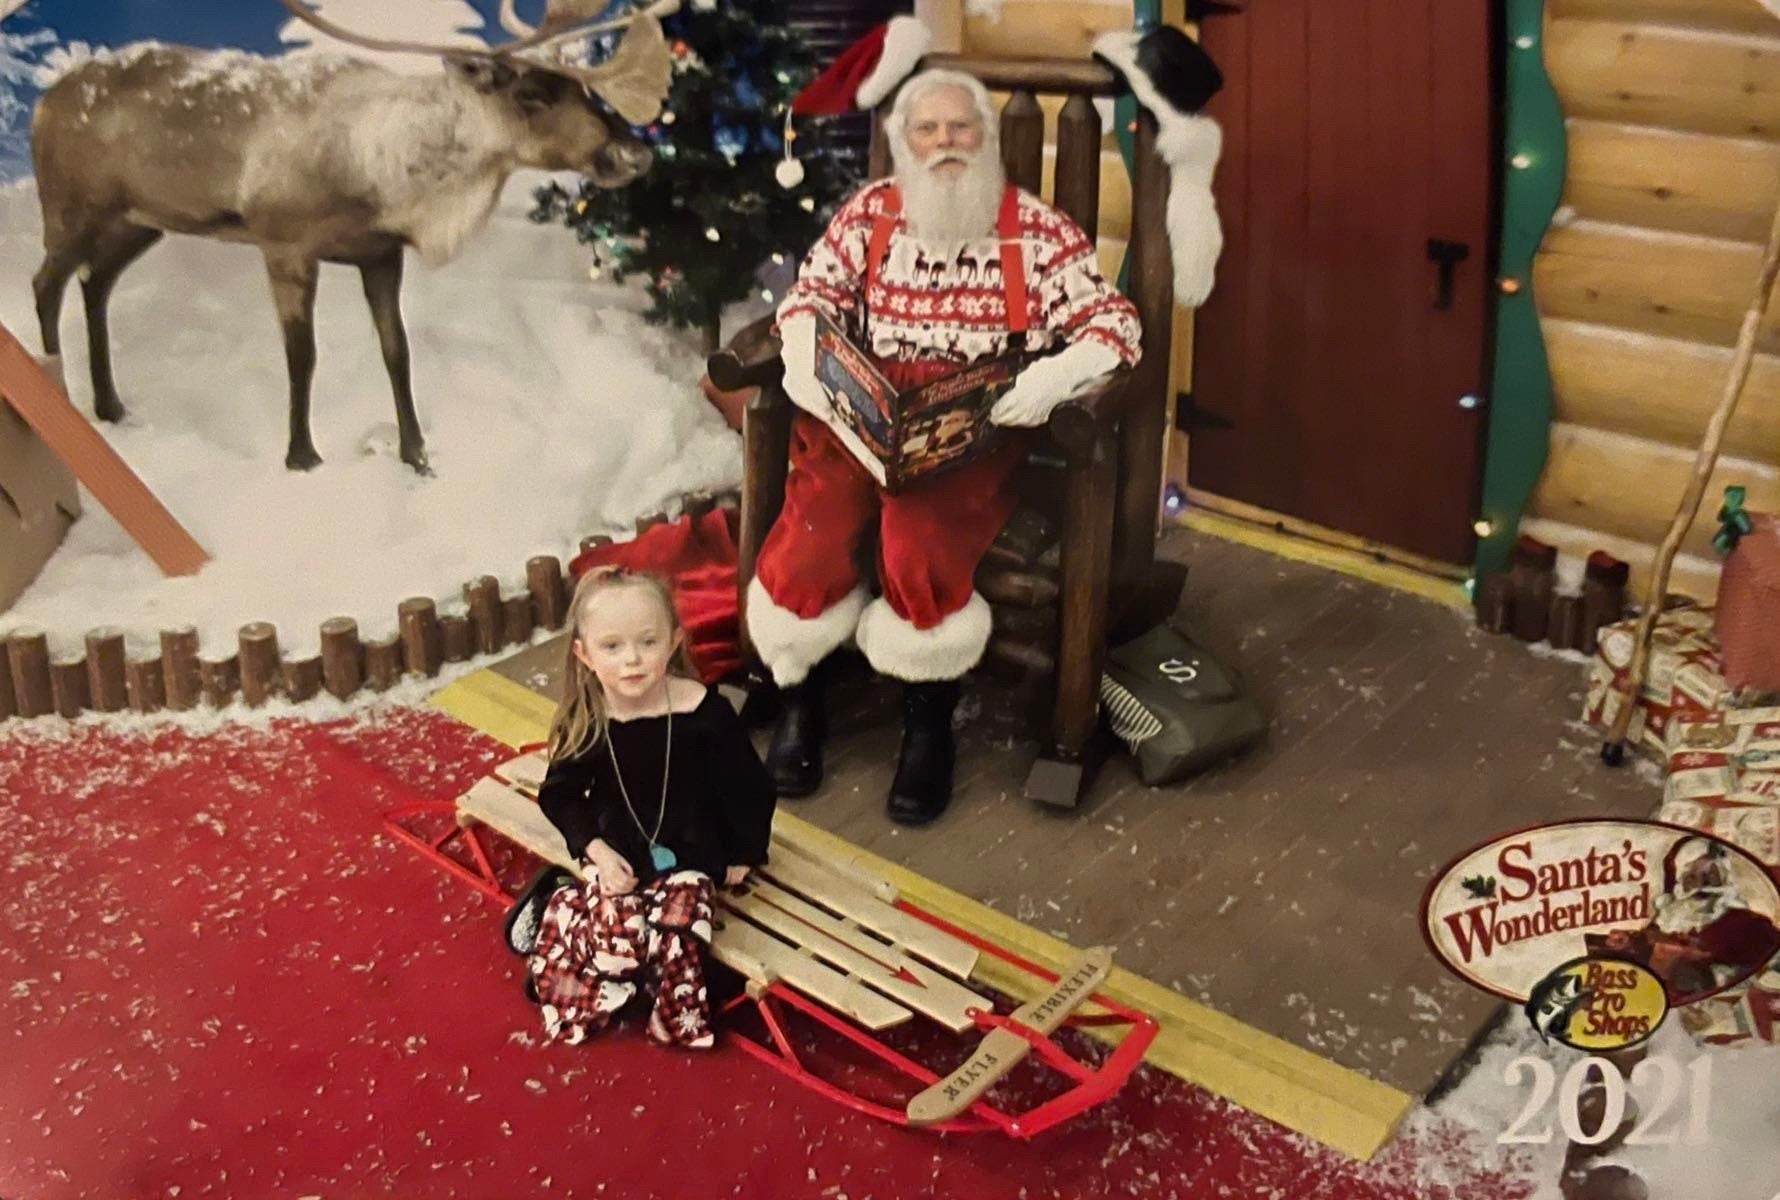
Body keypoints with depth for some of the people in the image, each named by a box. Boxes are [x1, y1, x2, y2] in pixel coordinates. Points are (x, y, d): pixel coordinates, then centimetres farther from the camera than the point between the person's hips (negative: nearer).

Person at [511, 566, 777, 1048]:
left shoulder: (704, 711, -16)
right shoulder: (584, 723, -10)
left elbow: (748, 788, -3)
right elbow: (559, 795, 5)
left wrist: (744, 856, 6)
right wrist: (598, 852, -9)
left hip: (688, 855, 0)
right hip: (618, 858, 0)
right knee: (613, 931, -27)